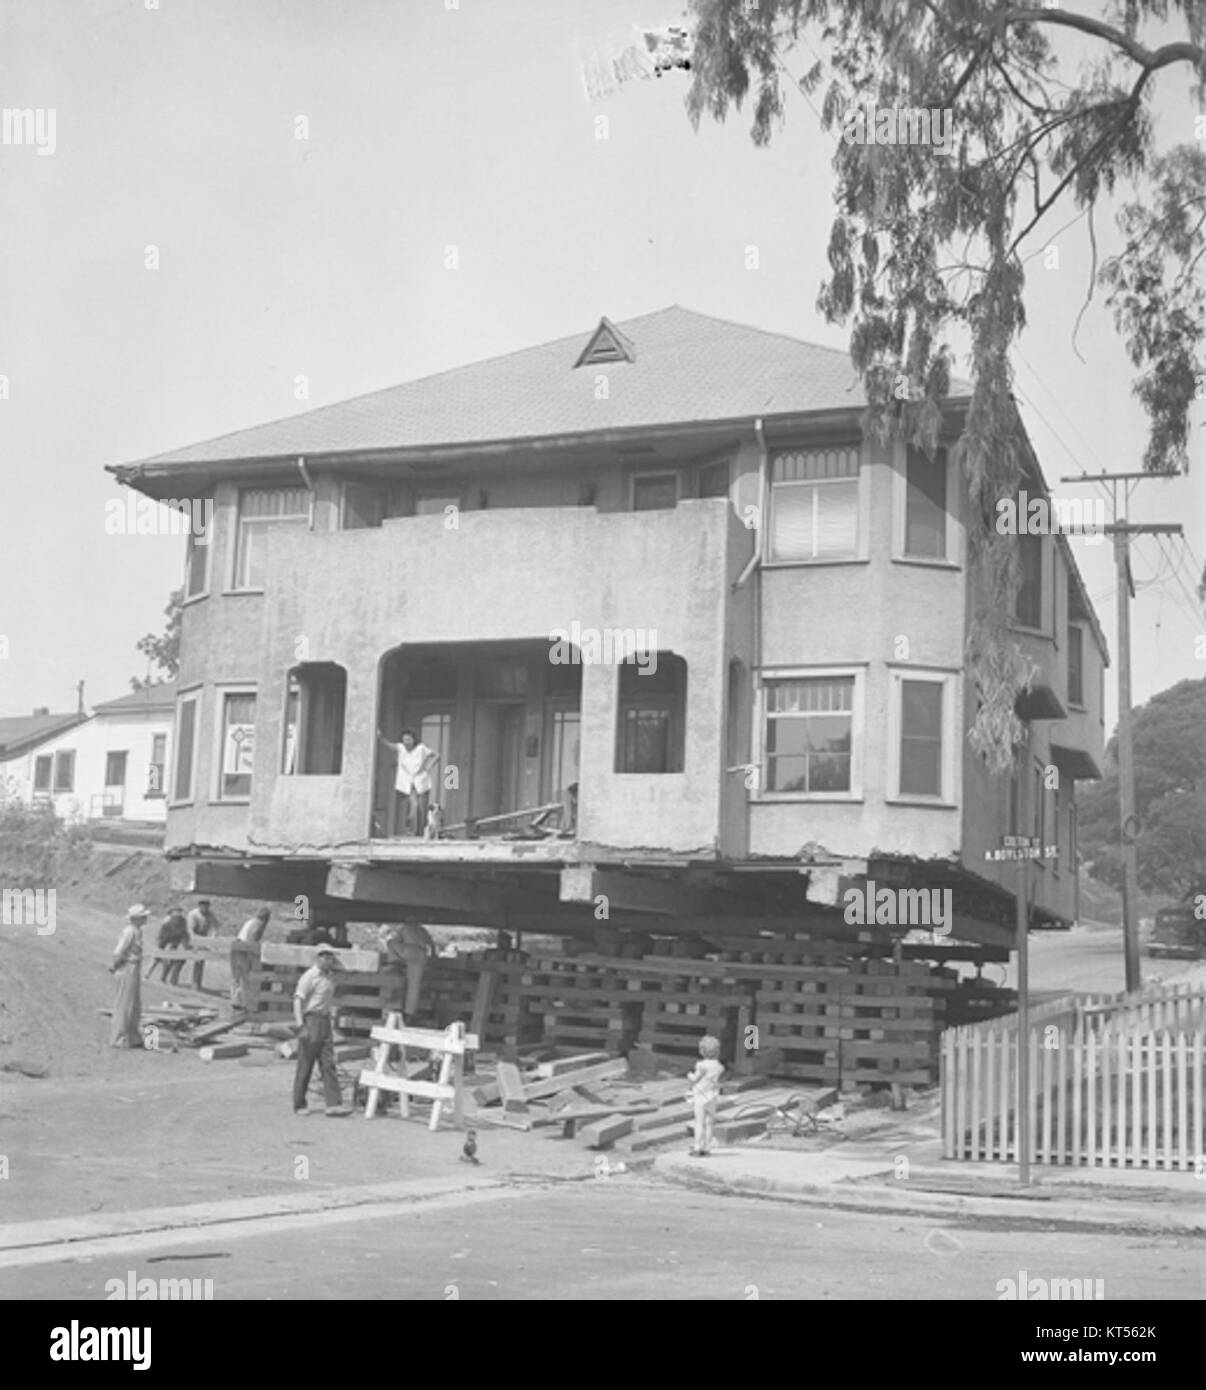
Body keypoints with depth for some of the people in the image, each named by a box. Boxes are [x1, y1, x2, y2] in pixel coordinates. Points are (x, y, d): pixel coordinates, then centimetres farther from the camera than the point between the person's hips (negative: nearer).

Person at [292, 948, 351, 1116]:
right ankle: (299, 1105, 10)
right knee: (305, 1066, 0)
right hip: (310, 1021, -7)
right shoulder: (309, 976, -10)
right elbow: (298, 1001, -15)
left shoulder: (330, 977, 14)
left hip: (325, 1022, 7)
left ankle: (333, 1104, -4)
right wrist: (301, 1026, -22)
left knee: (328, 1064, 0)